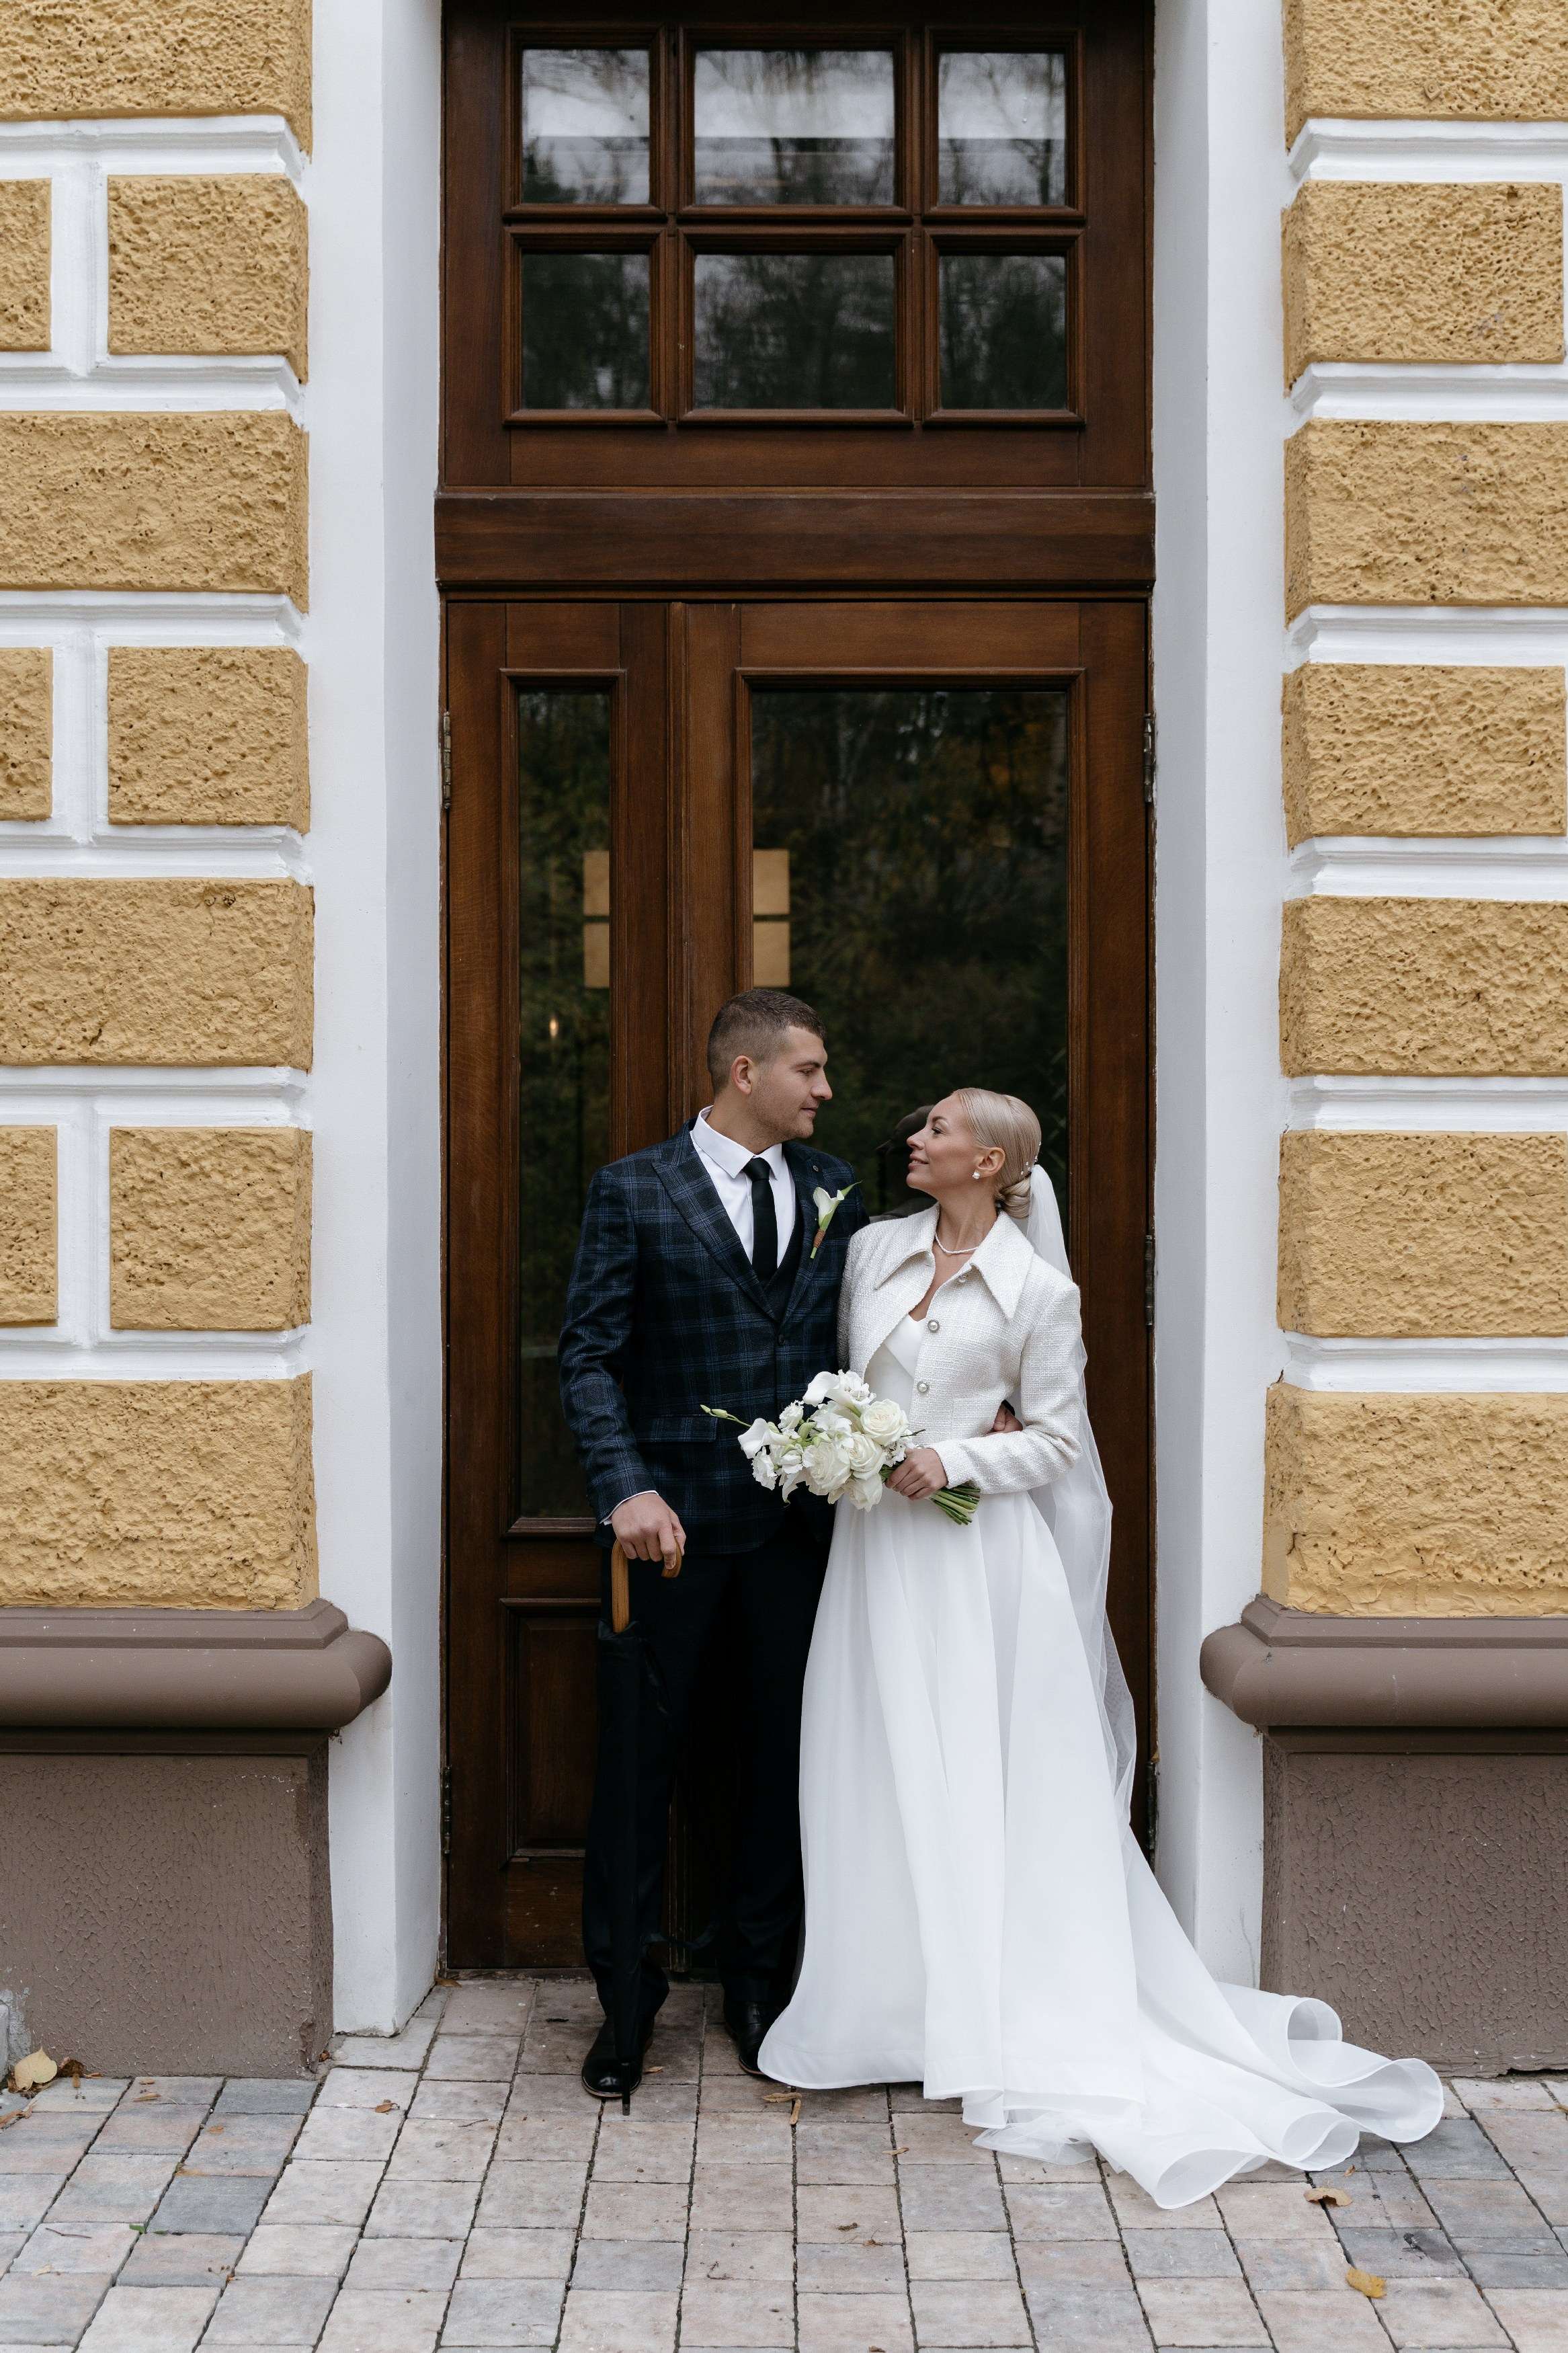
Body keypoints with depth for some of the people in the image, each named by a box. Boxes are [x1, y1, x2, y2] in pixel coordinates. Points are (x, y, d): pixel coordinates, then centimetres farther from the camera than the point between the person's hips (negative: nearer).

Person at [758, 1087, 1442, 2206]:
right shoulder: (873, 1251, 9)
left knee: (988, 1780, -1)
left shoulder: (1038, 1289, -5)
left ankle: (1007, 2015, 9)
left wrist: (954, 1462, -16)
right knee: (882, 1777, 7)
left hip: (979, 1550, -5)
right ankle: (894, 2001, 19)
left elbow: (1055, 1438, -3)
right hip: (877, 1547, 5)